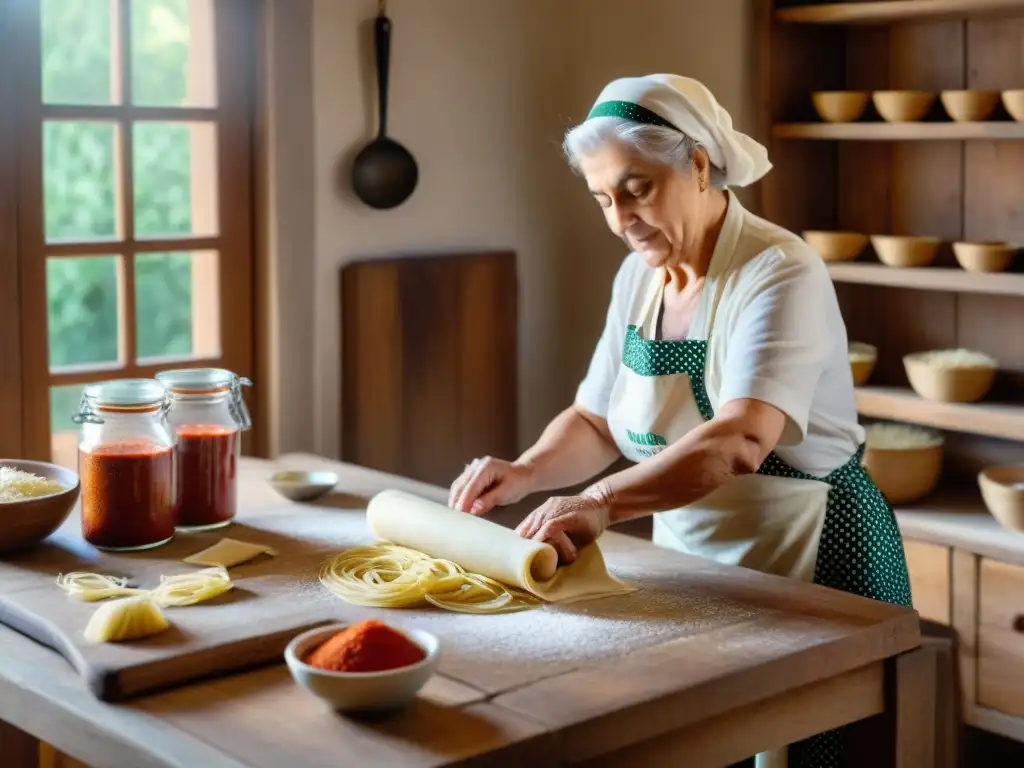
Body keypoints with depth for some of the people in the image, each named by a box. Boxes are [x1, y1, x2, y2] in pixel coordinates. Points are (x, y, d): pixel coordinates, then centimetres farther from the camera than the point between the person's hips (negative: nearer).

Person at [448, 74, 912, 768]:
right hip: (689, 567, 7)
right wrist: (526, 473, -12)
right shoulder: (638, 276, 3)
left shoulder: (780, 273, -21)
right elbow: (597, 422, 8)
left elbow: (740, 440, -36)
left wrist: (600, 503, -46)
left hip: (812, 570, -7)